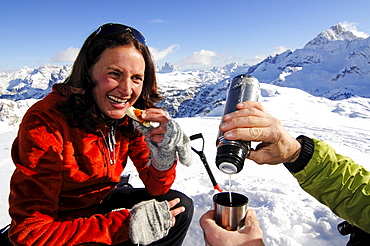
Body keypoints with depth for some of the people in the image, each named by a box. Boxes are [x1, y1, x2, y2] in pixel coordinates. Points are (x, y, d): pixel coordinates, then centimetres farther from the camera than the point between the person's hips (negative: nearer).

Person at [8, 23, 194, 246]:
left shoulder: (130, 119, -12)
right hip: (56, 225, -5)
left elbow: (156, 188, -8)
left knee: (181, 206, -5)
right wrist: (127, 225, -33)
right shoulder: (45, 124, -28)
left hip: (101, 202, 5)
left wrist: (164, 153, -30)